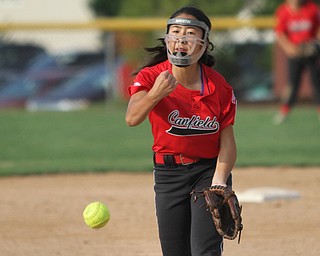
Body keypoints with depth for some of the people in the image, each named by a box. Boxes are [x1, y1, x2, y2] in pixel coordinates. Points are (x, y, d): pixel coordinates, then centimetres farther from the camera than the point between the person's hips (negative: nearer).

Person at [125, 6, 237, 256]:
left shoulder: (219, 86, -8)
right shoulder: (151, 77, -10)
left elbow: (227, 142, -8)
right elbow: (132, 118, -28)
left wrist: (218, 184, -24)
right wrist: (155, 94, -48)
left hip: (209, 171, -1)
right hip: (168, 174, 2)